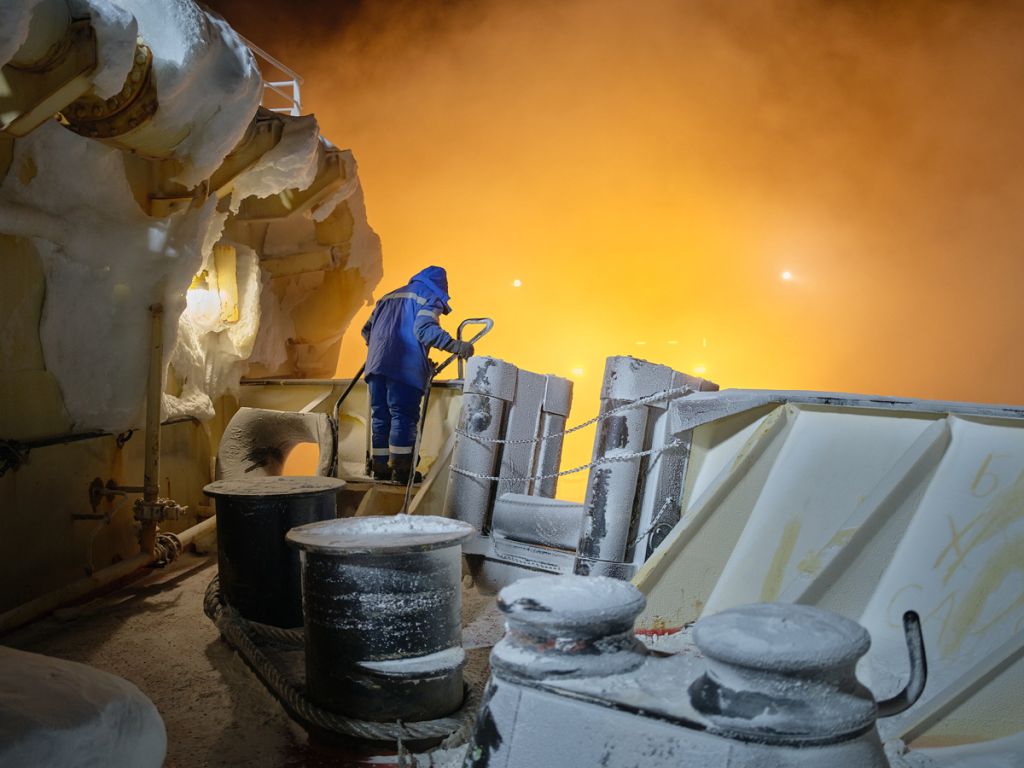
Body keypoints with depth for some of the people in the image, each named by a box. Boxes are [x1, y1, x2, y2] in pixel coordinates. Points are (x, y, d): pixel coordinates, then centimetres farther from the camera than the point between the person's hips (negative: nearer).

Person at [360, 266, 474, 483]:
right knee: (404, 416, -5)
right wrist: (455, 345, -20)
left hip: (376, 365, 7)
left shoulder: (388, 297, 30)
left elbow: (367, 330, 30)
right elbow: (424, 328, -12)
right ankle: (400, 470, -7)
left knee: (380, 416, 9)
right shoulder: (430, 297, 7)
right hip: (406, 367, -7)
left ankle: (380, 469, 11)